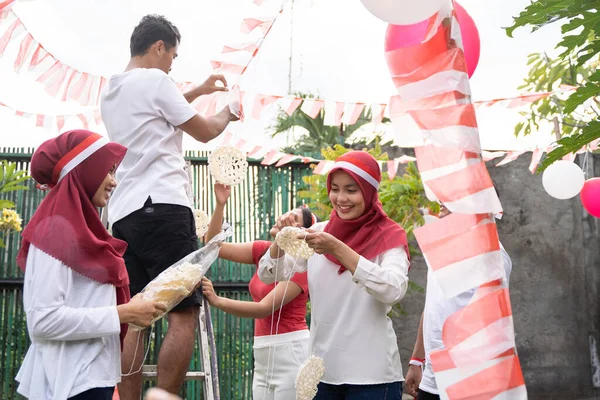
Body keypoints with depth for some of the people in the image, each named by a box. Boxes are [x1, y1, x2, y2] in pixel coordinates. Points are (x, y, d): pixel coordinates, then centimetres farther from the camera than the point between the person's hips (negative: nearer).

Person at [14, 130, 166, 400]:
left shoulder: (81, 229, 13)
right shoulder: (56, 229, -13)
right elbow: (42, 320, -22)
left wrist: (130, 309, 3)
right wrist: (122, 314, -18)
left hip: (92, 377, 9)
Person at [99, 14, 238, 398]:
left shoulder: (112, 90, 22)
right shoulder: (154, 80, -3)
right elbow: (205, 132, 4)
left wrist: (198, 92, 44)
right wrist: (228, 113, 24)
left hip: (123, 214, 9)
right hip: (161, 208, -9)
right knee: (185, 314, -9)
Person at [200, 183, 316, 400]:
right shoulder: (263, 250, 6)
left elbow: (264, 308, -22)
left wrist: (217, 301, -31)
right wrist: (220, 204, -8)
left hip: (290, 351, -7)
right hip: (263, 353, 7)